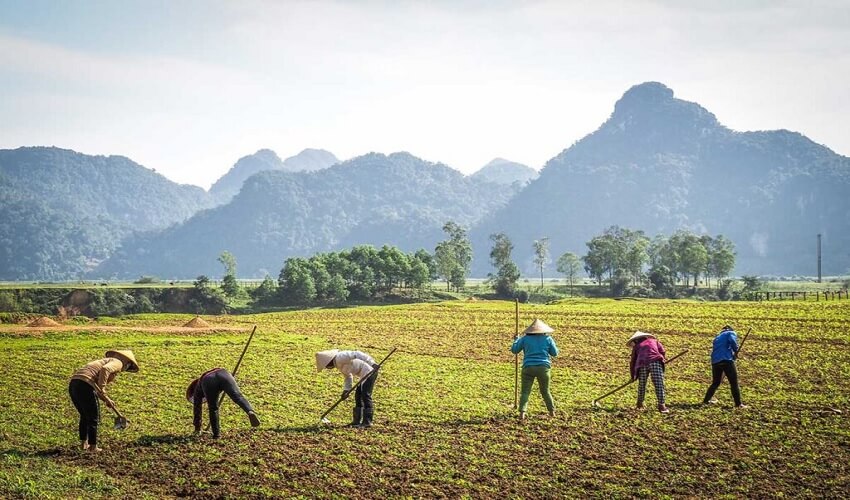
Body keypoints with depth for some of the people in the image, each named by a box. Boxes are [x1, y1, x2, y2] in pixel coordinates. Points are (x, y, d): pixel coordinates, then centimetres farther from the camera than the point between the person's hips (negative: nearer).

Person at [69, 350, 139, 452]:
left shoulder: (106, 361, 32)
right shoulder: (118, 362, 6)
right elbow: (104, 370, -17)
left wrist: (107, 400, 31)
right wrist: (102, 389, -15)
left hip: (73, 383, 9)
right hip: (85, 385, -9)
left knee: (85, 416, 26)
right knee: (93, 418, 7)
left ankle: (83, 443, 34)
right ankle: (93, 447, 15)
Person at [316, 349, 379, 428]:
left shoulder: (340, 357, -17)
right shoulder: (338, 364, 15)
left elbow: (356, 354, -26)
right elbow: (348, 376, 23)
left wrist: (372, 364, -32)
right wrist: (346, 390, 11)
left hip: (369, 371, -11)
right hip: (364, 374, 11)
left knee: (365, 396, -10)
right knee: (358, 396, 13)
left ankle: (367, 422, -7)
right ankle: (357, 421, 18)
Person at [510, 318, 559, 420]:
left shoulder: (525, 338, 3)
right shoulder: (548, 339, 5)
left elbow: (514, 350, 9)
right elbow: (555, 353, 10)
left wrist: (516, 340, 26)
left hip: (528, 368, -1)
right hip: (544, 367, 1)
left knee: (525, 391, 2)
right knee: (545, 391, 18)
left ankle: (522, 413, -13)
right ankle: (552, 412, 22)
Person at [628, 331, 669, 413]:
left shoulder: (636, 346, 29)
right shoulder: (654, 341, 31)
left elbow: (633, 362, 25)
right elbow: (662, 351, 16)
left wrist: (633, 376, 33)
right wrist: (663, 359, 32)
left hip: (642, 364, 1)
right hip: (655, 361, -1)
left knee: (642, 385, 19)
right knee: (659, 384, -4)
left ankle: (640, 404, 30)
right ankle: (661, 405, -14)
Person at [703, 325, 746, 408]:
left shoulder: (717, 337, 31)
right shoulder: (731, 333, 12)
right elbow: (732, 341, -11)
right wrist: (736, 351, 3)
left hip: (715, 361, 6)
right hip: (726, 360, -6)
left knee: (715, 383, 22)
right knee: (734, 383, -1)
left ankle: (706, 400, 24)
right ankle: (738, 404, -3)